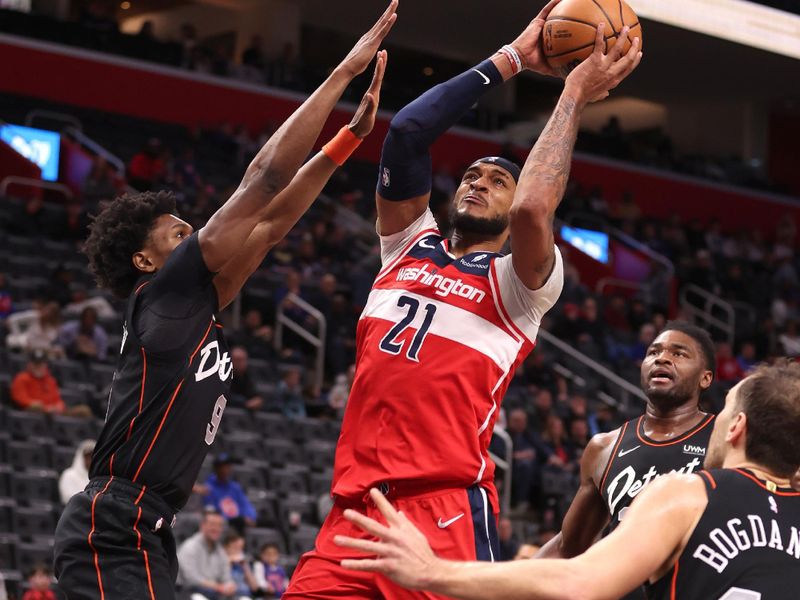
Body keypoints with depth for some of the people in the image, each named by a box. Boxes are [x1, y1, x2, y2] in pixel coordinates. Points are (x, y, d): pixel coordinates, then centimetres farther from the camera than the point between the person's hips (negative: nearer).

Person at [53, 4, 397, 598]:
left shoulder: (197, 307, 18)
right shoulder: (164, 293, -5)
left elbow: (272, 221, 20)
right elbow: (264, 180, -7)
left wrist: (352, 135, 21)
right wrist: (344, 73, -5)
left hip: (146, 535, 10)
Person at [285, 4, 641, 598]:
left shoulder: (520, 282, 8)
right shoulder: (410, 244, 21)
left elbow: (532, 211, -14)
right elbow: (406, 132, 10)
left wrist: (575, 94, -3)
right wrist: (511, 59, 12)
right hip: (356, 504, 4)